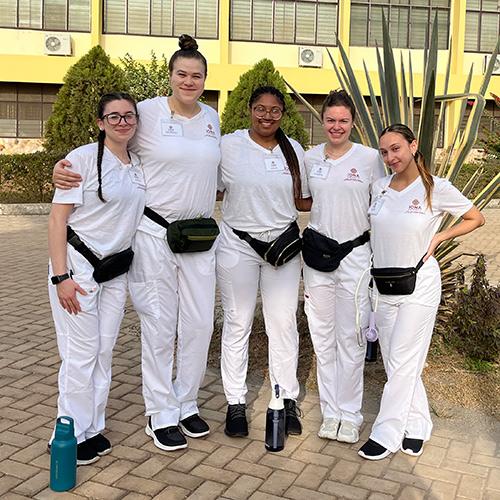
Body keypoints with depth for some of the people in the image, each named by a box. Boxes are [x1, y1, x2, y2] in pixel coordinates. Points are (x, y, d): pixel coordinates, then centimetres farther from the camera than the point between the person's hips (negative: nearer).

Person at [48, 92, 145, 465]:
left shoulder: (139, 166, 9)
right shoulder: (83, 159, -10)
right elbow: (57, 219, -12)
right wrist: (60, 277, -18)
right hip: (78, 266, -6)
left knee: (105, 351, 10)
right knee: (82, 353, -2)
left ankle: (92, 427, 24)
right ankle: (70, 436, 14)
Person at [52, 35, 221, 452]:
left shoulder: (212, 118, 10)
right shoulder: (148, 112, -6)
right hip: (155, 233, -5)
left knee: (200, 323, 8)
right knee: (160, 325, 2)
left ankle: (186, 403, 27)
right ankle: (161, 415, 18)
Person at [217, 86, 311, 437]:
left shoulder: (294, 150, 7)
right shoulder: (229, 145, -2)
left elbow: (302, 200, 11)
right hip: (238, 245, -2)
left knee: (284, 323, 5)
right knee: (237, 323, 6)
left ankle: (287, 400, 19)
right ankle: (236, 403, 19)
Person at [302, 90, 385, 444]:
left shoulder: (370, 158, -2)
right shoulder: (309, 158, 7)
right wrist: (305, 237, 7)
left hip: (356, 254, -3)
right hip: (317, 254, 3)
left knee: (350, 337, 1)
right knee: (323, 336, 9)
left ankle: (349, 414, 15)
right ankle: (330, 412, 21)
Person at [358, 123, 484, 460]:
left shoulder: (437, 188, -8)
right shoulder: (379, 187, 3)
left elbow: (476, 218, 3)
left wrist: (438, 238, -6)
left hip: (419, 285, -5)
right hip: (382, 285, 5)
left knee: (402, 362, -2)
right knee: (393, 361, 10)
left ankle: (387, 435, 9)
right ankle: (417, 426, 25)